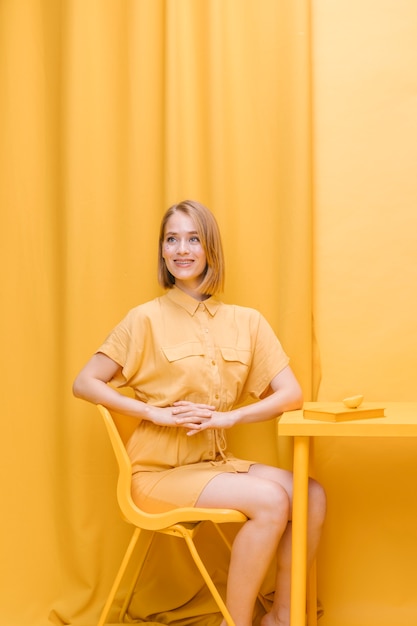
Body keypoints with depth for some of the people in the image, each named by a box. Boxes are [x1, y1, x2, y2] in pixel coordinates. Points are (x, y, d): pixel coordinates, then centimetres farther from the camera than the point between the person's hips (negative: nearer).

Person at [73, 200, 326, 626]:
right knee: (270, 500, -25)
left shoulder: (247, 322, 3)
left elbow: (291, 394, -1)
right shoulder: (147, 319, -6)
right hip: (161, 470, -4)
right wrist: (156, 413, -18)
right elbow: (84, 384, -7)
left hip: (216, 462, 5)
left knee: (311, 495, -17)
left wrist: (228, 416, -17)